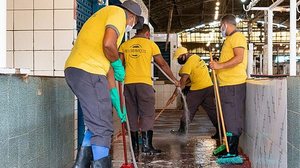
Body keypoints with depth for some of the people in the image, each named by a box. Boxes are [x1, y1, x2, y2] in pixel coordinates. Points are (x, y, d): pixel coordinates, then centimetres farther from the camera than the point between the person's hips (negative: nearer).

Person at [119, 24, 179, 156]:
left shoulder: (125, 45, 12)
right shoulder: (150, 44, 6)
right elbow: (162, 64, 8)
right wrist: (174, 79, 15)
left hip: (128, 83, 3)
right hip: (144, 83, -3)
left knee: (132, 115, 9)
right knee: (147, 115, 2)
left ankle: (135, 147, 12)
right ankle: (147, 146, -3)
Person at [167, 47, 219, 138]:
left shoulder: (188, 63, -13)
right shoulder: (196, 57, 12)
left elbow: (183, 82, -16)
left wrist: (174, 95, -13)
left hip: (198, 89, -8)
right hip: (209, 86, 8)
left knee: (188, 110, 4)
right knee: (212, 110, 8)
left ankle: (182, 130, 13)